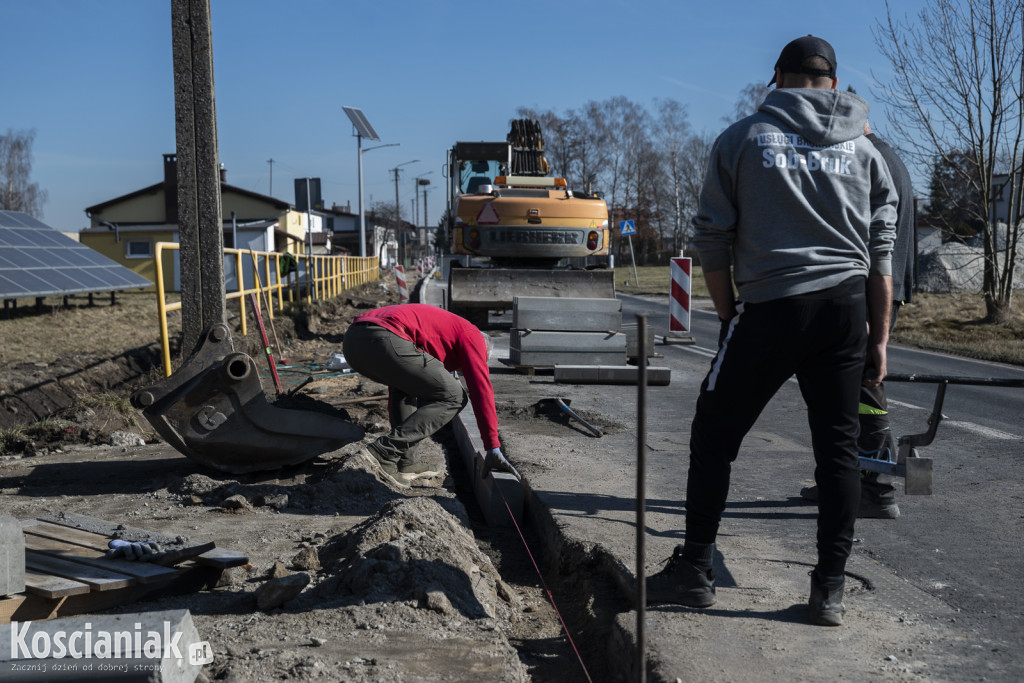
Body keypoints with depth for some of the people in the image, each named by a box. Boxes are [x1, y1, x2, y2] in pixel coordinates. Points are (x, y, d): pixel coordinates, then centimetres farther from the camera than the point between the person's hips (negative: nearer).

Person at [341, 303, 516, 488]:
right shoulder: (472, 336, 21)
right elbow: (482, 390, 11)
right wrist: (493, 448, 13)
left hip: (351, 341, 9)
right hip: (385, 341, -8)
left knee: (406, 385, 34)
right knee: (453, 398, 6)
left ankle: (405, 462, 23)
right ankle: (385, 452, 0)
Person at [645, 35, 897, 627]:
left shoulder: (742, 138, 6)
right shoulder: (862, 149, 14)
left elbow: (712, 239, 2)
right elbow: (881, 252, 10)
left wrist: (728, 314, 12)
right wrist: (879, 337, 12)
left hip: (768, 308, -3)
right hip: (845, 310, 3)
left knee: (715, 437, 8)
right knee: (839, 447, 9)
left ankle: (695, 570, 12)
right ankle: (830, 589, 12)